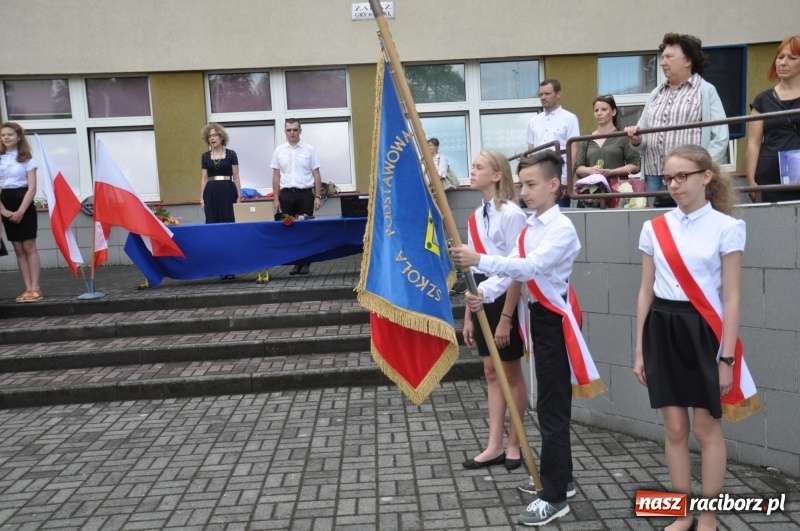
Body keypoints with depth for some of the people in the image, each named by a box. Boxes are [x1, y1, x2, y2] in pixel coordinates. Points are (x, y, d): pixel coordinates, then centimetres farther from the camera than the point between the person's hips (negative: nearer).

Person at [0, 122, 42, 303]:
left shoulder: (27, 159, 0)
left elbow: (32, 188, -7)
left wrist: (21, 211, -15)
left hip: (24, 204, -4)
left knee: (29, 247, -3)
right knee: (18, 249, 5)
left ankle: (35, 288, 0)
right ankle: (28, 289, 7)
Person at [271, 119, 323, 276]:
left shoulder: (309, 149, 1)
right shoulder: (279, 150, 6)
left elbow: (316, 174, 1)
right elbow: (276, 176, 7)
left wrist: (318, 196, -5)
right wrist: (276, 198, 3)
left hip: (305, 193, -2)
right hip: (286, 194, 2)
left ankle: (305, 263, 9)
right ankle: (296, 263, 13)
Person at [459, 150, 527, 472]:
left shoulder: (511, 214, -14)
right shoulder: (476, 217, 10)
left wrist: (506, 318, -18)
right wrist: (468, 315, 13)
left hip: (505, 297, -8)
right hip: (483, 297, 8)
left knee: (511, 373, 6)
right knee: (491, 372, 11)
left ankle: (513, 444, 22)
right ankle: (494, 446, 20)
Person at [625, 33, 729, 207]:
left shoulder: (706, 91, 4)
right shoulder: (656, 93, 19)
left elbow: (720, 137, -4)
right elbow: (644, 132, 21)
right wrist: (637, 138, -2)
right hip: (655, 179, 5)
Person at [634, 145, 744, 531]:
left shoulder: (725, 227, -5)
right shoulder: (654, 228, 4)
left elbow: (731, 298, -6)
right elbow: (646, 291, 8)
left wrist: (726, 358, -9)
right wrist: (639, 350, 8)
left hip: (703, 330, -3)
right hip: (662, 330, 3)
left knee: (707, 429, 7)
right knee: (675, 429, 10)